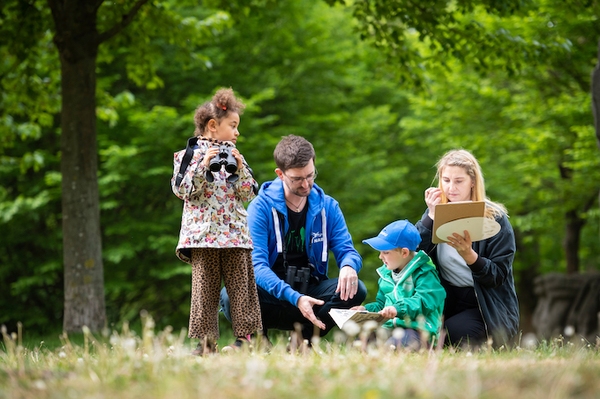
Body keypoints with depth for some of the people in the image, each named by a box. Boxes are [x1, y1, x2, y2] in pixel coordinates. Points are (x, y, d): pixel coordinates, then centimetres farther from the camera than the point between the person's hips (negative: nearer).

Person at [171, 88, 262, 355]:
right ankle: (206, 341, 0)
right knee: (205, 286, -2)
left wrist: (240, 167, -5)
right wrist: (203, 165, -15)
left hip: (235, 231, 4)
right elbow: (182, 190, -8)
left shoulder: (233, 155, 14)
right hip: (203, 232, -4)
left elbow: (249, 193, 9)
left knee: (241, 283, 0)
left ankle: (243, 336, 3)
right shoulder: (191, 154, 1)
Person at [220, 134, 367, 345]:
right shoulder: (261, 207, -8)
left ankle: (305, 336, -7)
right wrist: (294, 298, -32)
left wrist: (348, 266, -24)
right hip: (272, 295, -3)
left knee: (356, 290, -24)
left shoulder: (327, 207, 4)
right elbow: (257, 264, -16)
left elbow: (347, 250, 5)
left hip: (310, 291, 3)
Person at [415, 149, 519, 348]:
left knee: (455, 335, -31)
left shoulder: (494, 218, -8)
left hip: (489, 308, -3)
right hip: (446, 301, 3)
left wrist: (468, 255, -31)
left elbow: (498, 276, -14)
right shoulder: (437, 213, 6)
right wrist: (431, 216, -14)